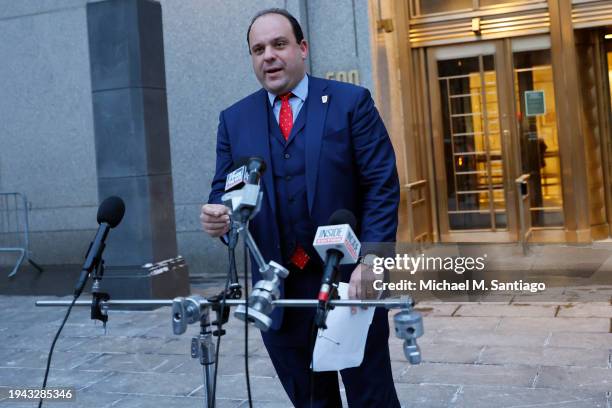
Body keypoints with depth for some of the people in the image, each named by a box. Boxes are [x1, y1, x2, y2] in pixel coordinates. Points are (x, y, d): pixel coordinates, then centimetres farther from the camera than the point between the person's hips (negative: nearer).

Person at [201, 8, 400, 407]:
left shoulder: (352, 102, -1)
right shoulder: (234, 119, 9)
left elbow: (382, 186, -6)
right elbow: (225, 189, 8)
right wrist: (219, 214, -16)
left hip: (350, 280, -3)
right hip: (279, 289, 3)